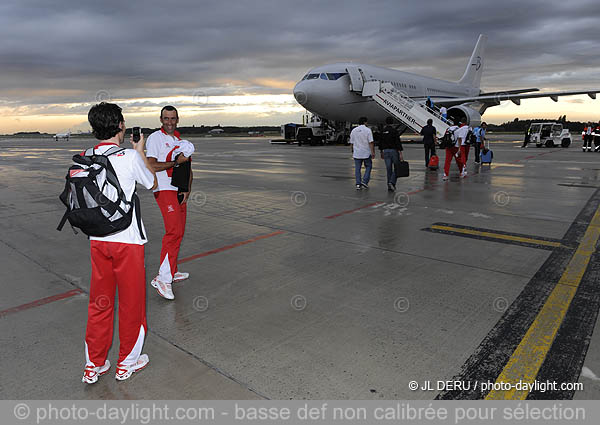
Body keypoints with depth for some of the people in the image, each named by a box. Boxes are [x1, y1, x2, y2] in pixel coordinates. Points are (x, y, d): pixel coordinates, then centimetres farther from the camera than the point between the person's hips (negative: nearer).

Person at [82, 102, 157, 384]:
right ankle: (127, 362, 25)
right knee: (131, 300, 11)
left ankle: (94, 365, 28)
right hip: (127, 239, -5)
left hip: (97, 240, 5)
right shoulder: (130, 157, -13)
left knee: (99, 301, 17)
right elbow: (152, 184, 3)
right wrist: (140, 151, 12)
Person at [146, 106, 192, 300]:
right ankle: (163, 278, -15)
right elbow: (151, 166, -13)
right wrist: (176, 162, -12)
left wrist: (187, 189, 3)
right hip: (165, 191, -7)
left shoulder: (180, 141, 18)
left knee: (178, 233, 9)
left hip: (180, 192, 8)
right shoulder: (155, 138, -2)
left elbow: (188, 169, 17)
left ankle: (172, 272, 21)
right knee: (174, 231, -18)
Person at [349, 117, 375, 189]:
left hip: (356, 153, 3)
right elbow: (371, 142, -12)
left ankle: (358, 184, 2)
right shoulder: (368, 130, -7)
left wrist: (353, 152, 20)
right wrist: (373, 153, -11)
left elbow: (351, 143, 10)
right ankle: (365, 181, 2)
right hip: (366, 153, -3)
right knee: (368, 167, 13)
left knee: (357, 169, 6)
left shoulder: (353, 131, 6)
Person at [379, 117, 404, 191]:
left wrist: (381, 153, 20)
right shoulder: (394, 131, -10)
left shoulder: (383, 131, 5)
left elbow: (381, 143, 10)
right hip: (394, 151, -4)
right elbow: (398, 143, -14)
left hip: (386, 151, 4)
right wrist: (400, 154, -14)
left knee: (389, 169, 8)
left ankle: (390, 187, 9)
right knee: (396, 168, 7)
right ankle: (392, 182, -12)